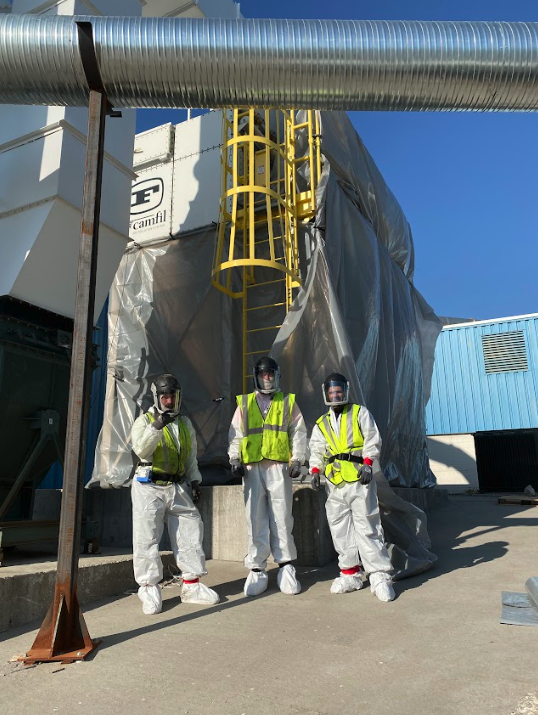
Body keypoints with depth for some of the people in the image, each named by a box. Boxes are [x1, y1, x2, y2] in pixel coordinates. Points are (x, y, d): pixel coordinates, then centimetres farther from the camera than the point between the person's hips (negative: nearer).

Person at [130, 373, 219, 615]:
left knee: (190, 533, 7)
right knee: (147, 539, -3)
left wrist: (194, 481, 7)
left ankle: (192, 585, 20)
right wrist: (156, 427, -33)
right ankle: (149, 588, 13)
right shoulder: (144, 421, -2)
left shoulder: (185, 424, 13)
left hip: (178, 488, 5)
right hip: (149, 488, -4)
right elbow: (141, 450, -21)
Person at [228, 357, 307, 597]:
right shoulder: (244, 404, 14)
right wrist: (235, 459, 1)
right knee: (255, 519, 2)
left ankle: (285, 565, 13)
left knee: (282, 517, 0)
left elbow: (299, 433, 9)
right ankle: (257, 569, 11)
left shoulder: (288, 402, 12)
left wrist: (296, 460, -1)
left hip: (279, 467, -1)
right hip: (252, 468, 1)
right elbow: (235, 434, 13)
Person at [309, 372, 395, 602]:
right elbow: (316, 450, 14)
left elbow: (372, 439, -1)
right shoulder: (321, 424, 18)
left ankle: (380, 576, 0)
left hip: (359, 479, -4)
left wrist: (368, 463, -14)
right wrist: (315, 471, -2)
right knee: (340, 529, 6)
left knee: (367, 527, -7)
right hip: (334, 483, 5)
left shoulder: (360, 413, 7)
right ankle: (350, 574, 17)